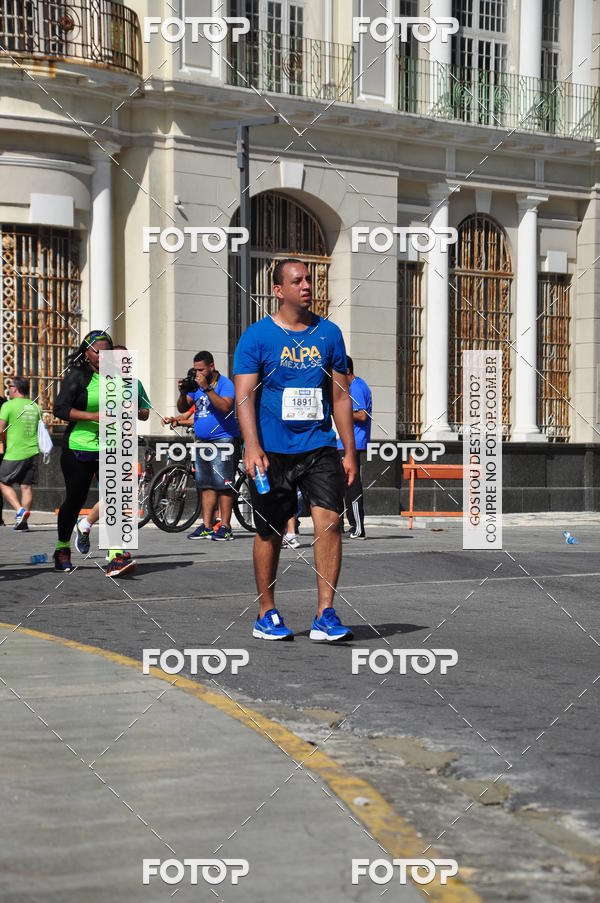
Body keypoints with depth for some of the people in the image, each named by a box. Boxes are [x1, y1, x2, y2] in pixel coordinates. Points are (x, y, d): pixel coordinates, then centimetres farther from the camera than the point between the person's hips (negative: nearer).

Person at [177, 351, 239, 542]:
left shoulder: (225, 383, -7)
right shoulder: (196, 385, 14)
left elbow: (225, 406, -24)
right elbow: (182, 408, 12)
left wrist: (206, 388, -27)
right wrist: (183, 392, -7)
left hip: (222, 441, -7)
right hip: (202, 442, 7)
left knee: (223, 485, -9)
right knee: (207, 485, 8)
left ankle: (225, 527, -7)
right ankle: (206, 527, 10)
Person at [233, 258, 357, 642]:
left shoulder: (329, 333, 9)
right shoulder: (257, 336, -1)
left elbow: (341, 397, 13)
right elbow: (245, 396, -6)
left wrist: (350, 452, 9)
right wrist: (252, 447, -19)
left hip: (320, 447, 2)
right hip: (273, 451, -2)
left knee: (329, 520, -13)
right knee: (270, 532, 6)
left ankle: (326, 615, -9)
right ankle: (266, 614, 21)